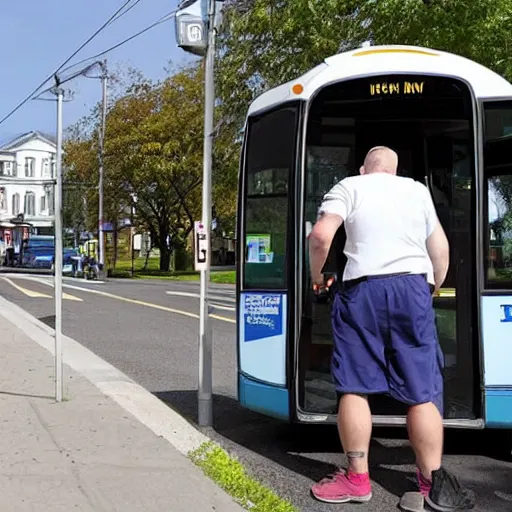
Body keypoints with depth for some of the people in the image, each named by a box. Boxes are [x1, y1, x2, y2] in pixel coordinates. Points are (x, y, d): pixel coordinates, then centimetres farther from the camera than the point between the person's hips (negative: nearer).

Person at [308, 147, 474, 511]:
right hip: (412, 287, 2)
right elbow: (440, 249, 19)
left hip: (363, 289, -2)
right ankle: (433, 481, 5)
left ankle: (357, 479, 7)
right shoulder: (418, 189, 17)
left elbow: (321, 236, -7)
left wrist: (316, 276, 9)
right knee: (422, 391, 4)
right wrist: (433, 288, 35)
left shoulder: (349, 186, 8)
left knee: (355, 386, 4)